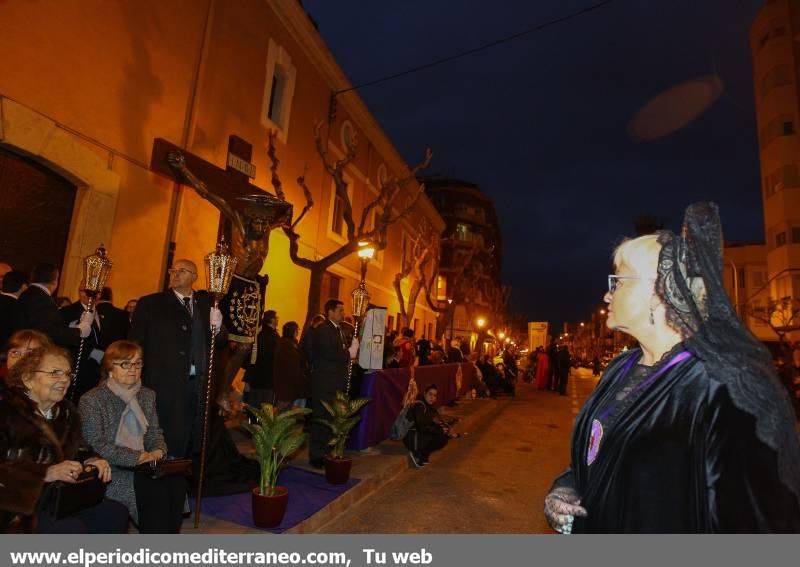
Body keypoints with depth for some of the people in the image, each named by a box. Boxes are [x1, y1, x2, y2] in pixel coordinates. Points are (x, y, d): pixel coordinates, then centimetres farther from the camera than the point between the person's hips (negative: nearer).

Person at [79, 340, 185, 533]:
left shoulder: (147, 395, 14)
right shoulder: (91, 400, -5)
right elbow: (95, 445, -13)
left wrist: (158, 450, -7)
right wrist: (138, 457, -17)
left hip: (142, 466, 5)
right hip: (109, 470, -5)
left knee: (177, 481, -24)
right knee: (155, 488, -28)